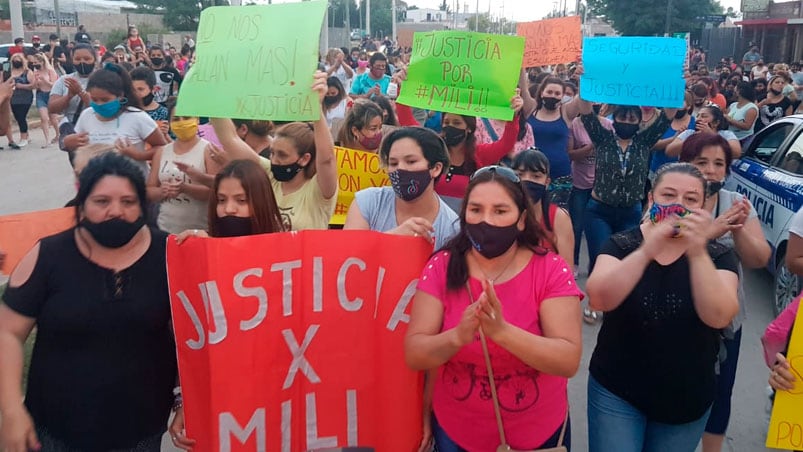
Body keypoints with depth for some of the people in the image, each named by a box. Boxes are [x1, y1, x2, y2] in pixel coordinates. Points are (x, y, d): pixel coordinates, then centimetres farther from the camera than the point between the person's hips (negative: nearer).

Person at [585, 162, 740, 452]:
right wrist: (646, 251, -35)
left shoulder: (717, 255, -4)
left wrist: (698, 253, -32)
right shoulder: (622, 244, -6)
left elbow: (719, 316, -21)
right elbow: (598, 299, -23)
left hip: (687, 398, 2)